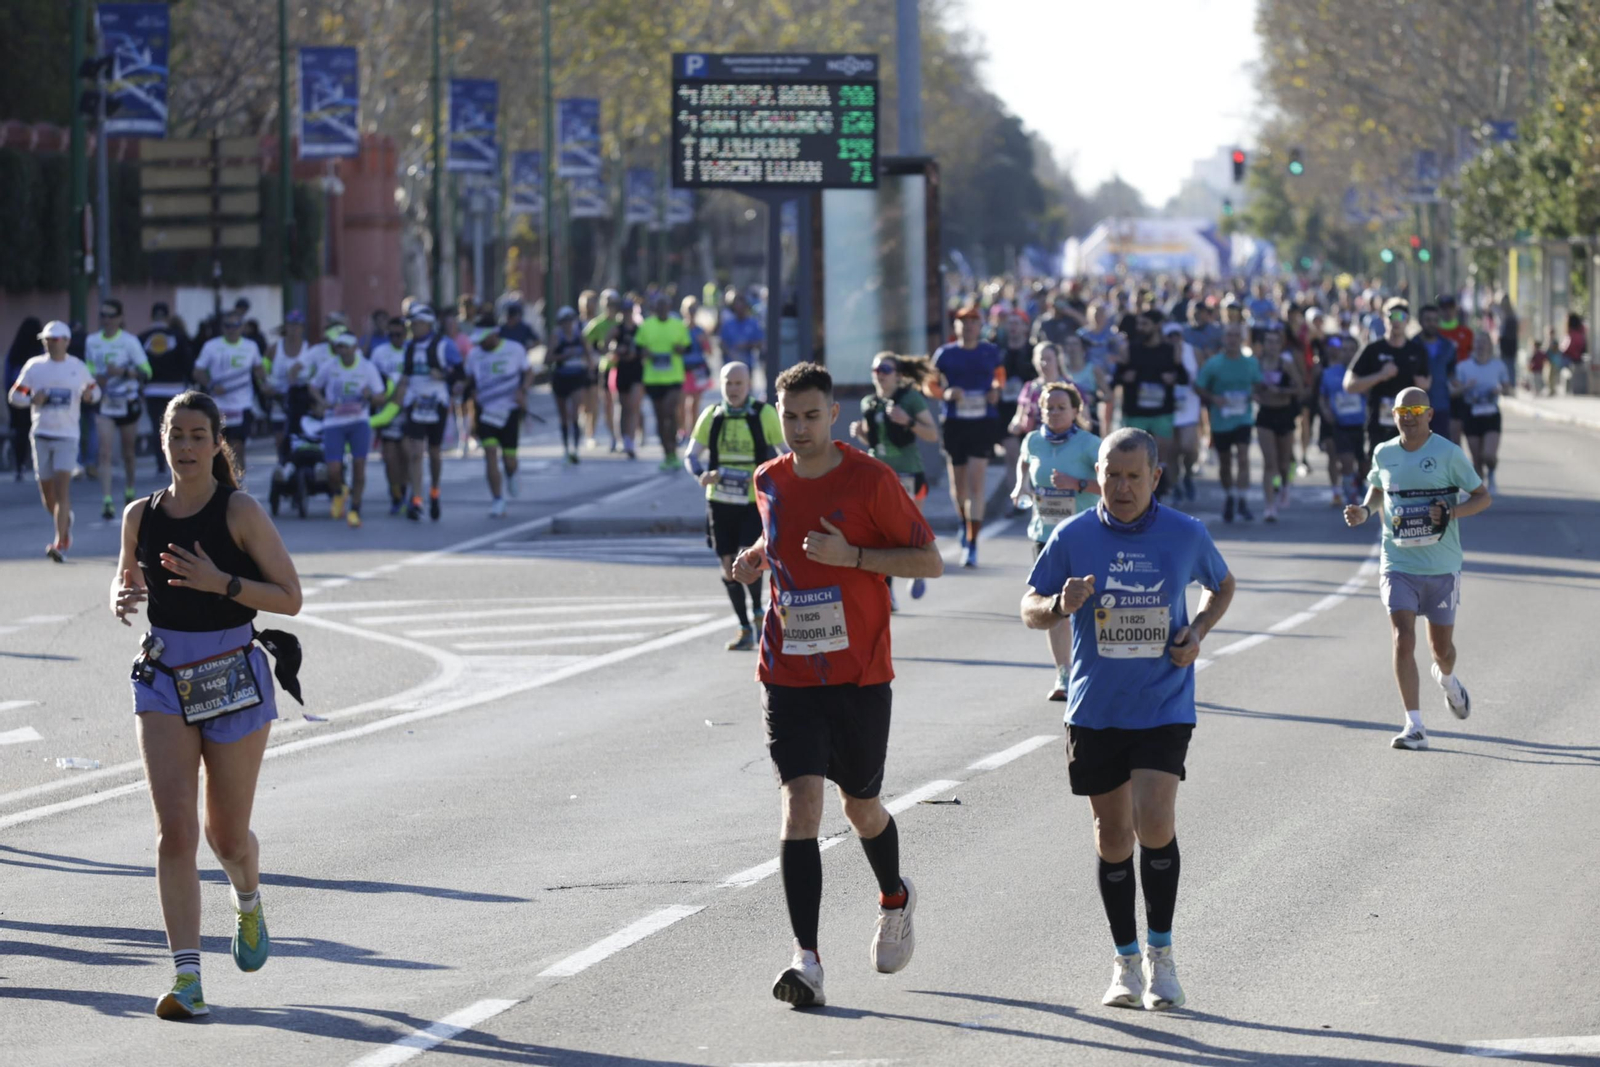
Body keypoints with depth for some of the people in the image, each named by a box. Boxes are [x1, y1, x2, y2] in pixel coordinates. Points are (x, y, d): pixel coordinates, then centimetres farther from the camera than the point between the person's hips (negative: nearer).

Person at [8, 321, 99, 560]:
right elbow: (14, 395, 5)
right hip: (41, 435, 2)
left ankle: (60, 544, -19)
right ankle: (65, 523, 38)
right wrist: (32, 400, -15)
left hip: (67, 435, -2)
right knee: (46, 490, 8)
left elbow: (94, 388, 16)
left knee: (62, 487, -15)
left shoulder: (78, 367, 3)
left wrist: (90, 394, -8)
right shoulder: (34, 366, 4)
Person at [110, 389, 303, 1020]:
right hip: (163, 680, 2)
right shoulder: (140, 516, 2)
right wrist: (122, 599, -4)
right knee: (174, 830, -12)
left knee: (227, 834, 9)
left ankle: (248, 903, 45)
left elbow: (289, 598, -11)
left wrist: (220, 582, -24)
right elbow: (127, 579, 20)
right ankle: (186, 979, -13)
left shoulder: (240, 513, -9)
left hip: (233, 680, -2)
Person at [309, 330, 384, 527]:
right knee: (333, 470, -9)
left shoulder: (367, 367, -1)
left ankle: (354, 510, 5)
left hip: (359, 422, 0)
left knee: (359, 464, -11)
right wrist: (321, 402, -7)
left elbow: (380, 396, 3)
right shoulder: (328, 366, 0)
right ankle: (339, 494, 27)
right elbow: (314, 387, 13)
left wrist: (370, 395, -20)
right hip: (334, 423, 0)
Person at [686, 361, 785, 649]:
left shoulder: (765, 415, -3)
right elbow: (691, 455, 7)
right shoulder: (712, 416, 6)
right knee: (729, 568, 4)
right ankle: (745, 631, 16)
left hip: (755, 502, -4)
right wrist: (702, 474, -15)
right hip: (720, 502, 4)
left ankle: (758, 612, 8)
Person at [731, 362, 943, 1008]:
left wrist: (850, 555, -20)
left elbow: (930, 562, -8)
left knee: (861, 806, 13)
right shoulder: (769, 482, 4)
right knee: (800, 803, -13)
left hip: (859, 675, -2)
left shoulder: (870, 481, -9)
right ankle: (807, 961, -18)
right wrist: (758, 557, 3)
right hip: (789, 676, 2)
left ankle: (895, 899, 46)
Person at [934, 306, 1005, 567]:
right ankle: (964, 523, 42)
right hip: (954, 424, 2)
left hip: (983, 423, -2)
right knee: (958, 483, 12)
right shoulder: (945, 354, 4)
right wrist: (947, 393, -13)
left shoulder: (991, 353, 6)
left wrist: (996, 392, -3)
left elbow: (1000, 379, 19)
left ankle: (971, 544, -12)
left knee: (976, 482, -12)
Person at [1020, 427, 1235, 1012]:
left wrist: (1199, 630, -2)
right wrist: (1061, 605, -17)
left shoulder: (1186, 535, -2)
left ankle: (1160, 953, 2)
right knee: (1112, 834, 7)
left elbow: (1222, 585, 17)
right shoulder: (1072, 537, -2)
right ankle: (1126, 962, 19)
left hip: (1164, 706, -1)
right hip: (1095, 710, 1)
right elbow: (1029, 609, 5)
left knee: (1154, 822, -15)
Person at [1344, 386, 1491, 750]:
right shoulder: (1384, 454, 4)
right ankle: (1414, 726, -10)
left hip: (1442, 566, -1)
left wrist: (1452, 513, -20)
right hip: (1398, 565, 1)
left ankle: (1447, 678, 48)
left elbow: (1483, 497, -2)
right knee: (1403, 641, -14)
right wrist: (1365, 510, 3)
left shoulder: (1448, 453, -7)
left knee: (1441, 647, 11)